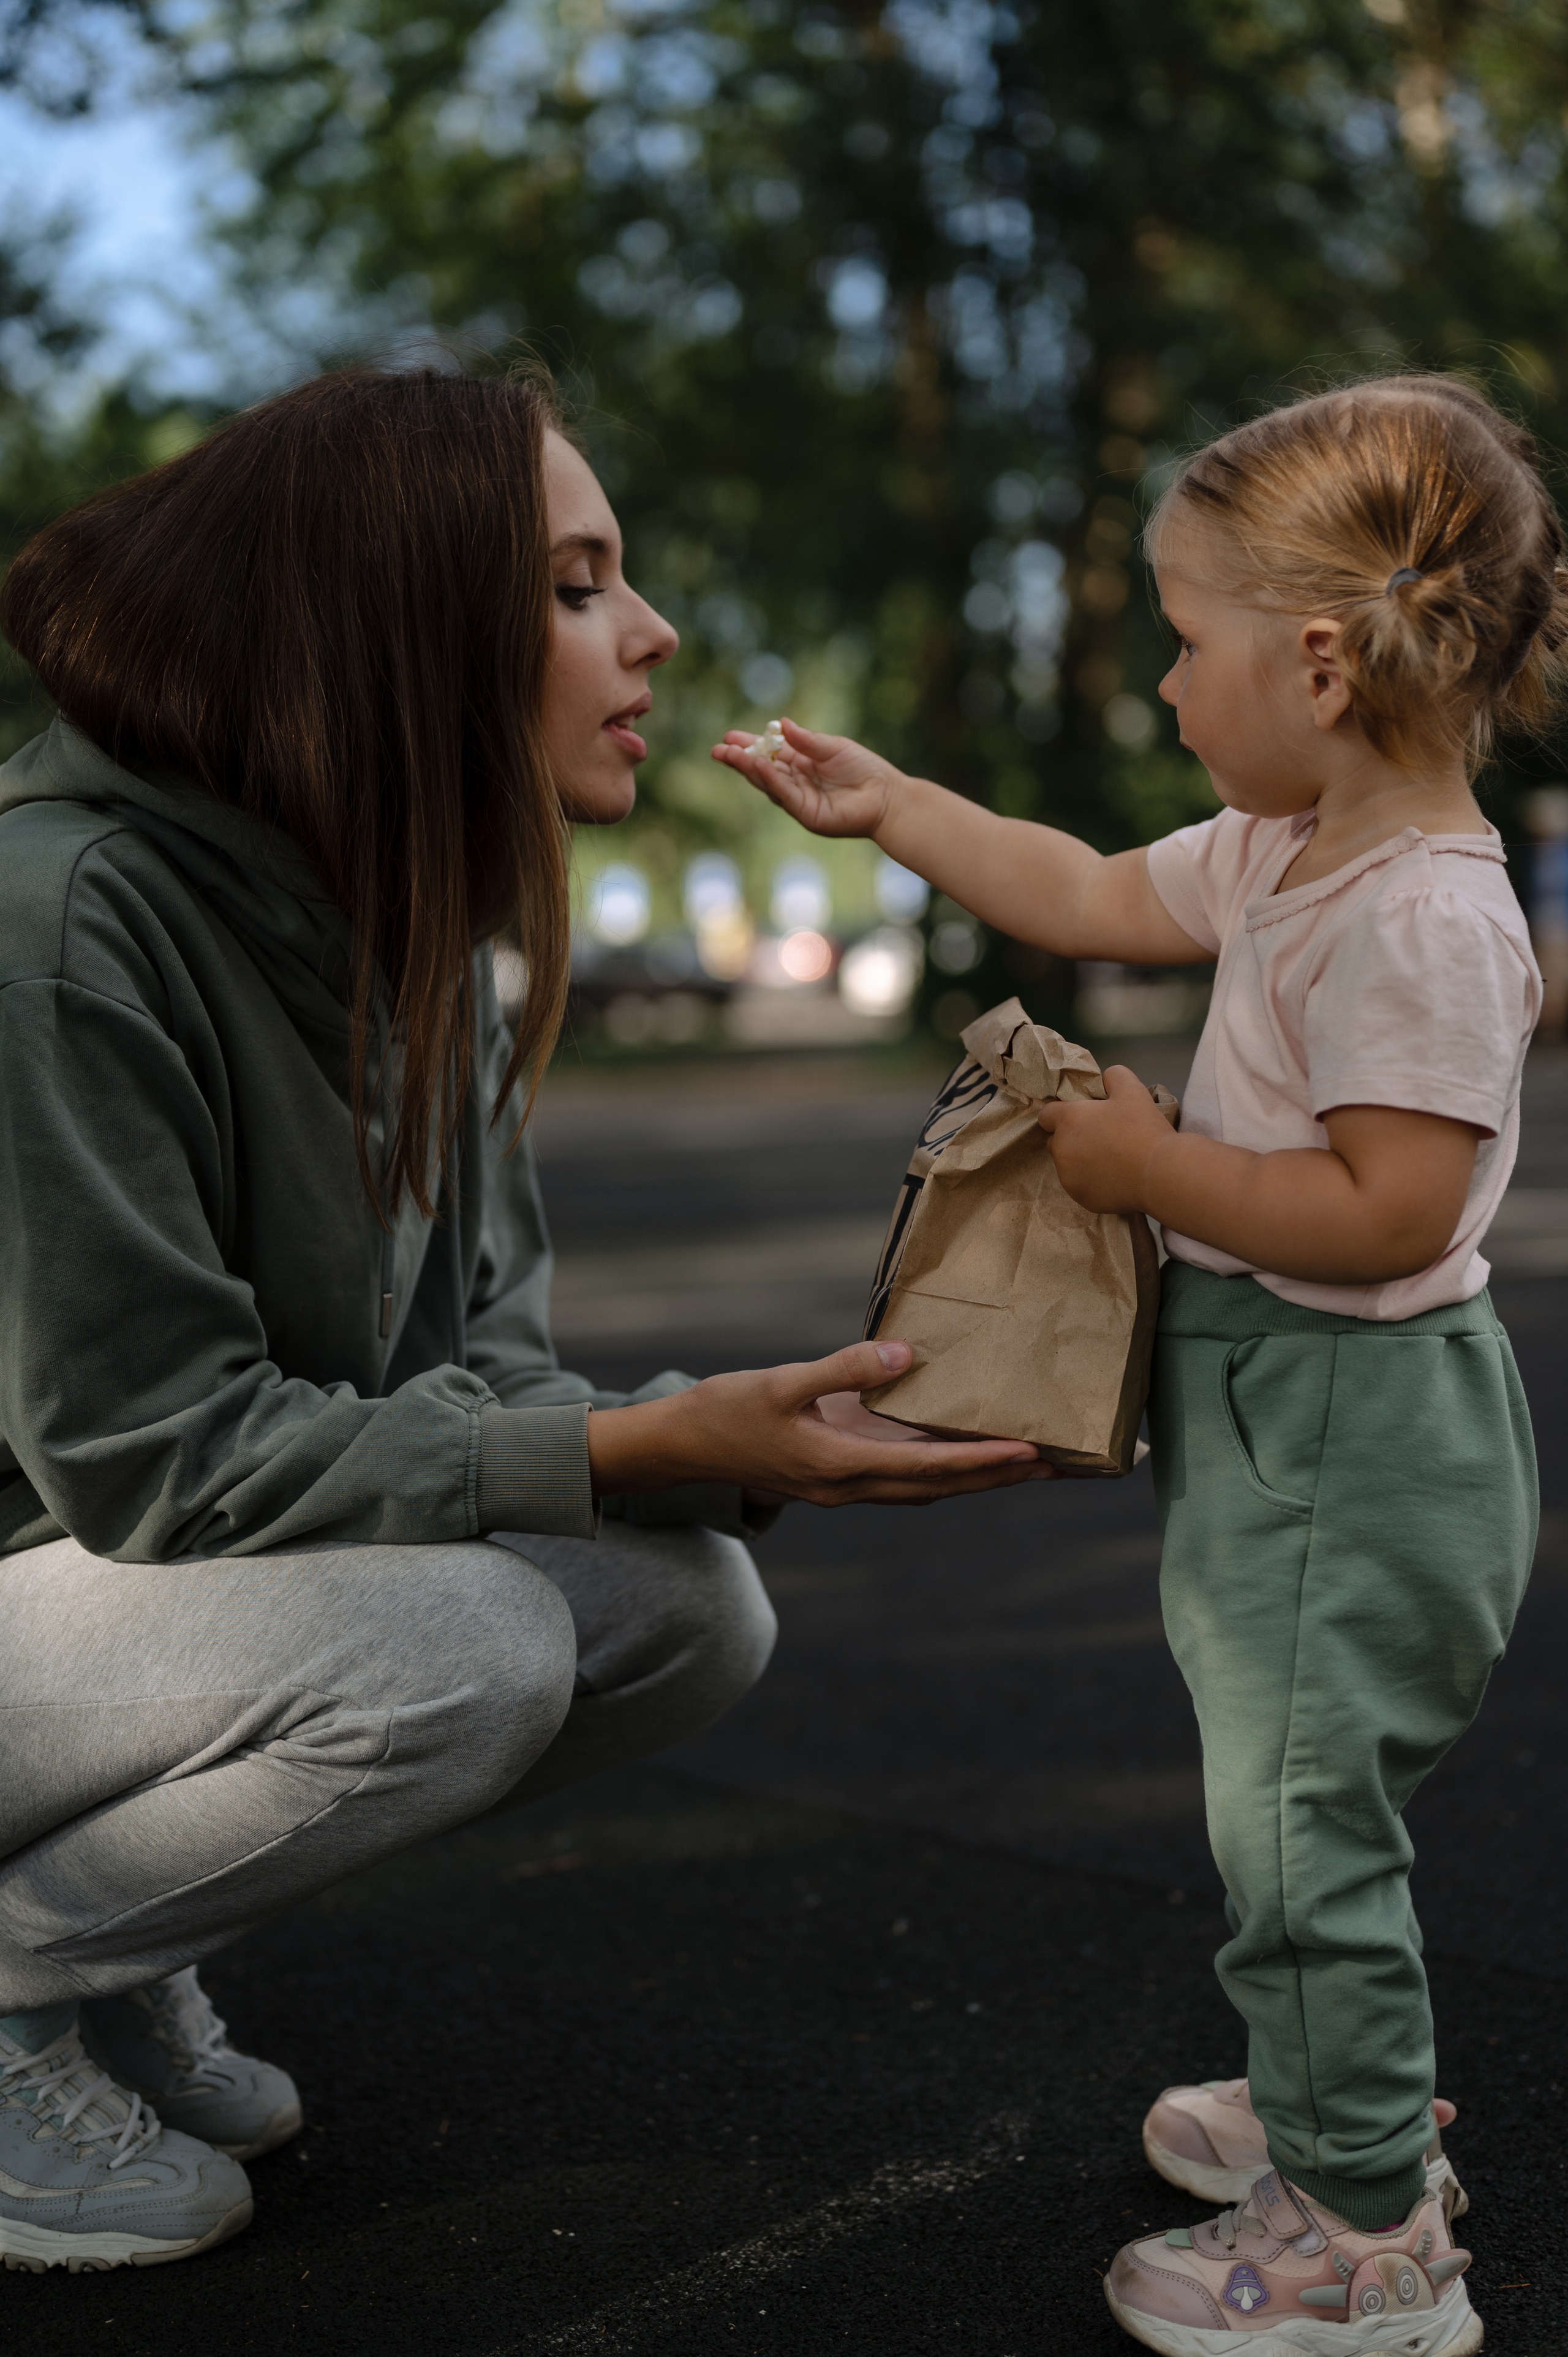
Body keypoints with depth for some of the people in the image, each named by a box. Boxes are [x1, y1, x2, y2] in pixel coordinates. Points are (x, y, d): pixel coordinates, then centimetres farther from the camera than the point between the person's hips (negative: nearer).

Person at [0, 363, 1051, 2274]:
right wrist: (638, 1446, -28)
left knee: (692, 1604, -8)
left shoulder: (421, 934, 0)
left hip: (205, 1586, 8)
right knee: (459, 1646, -30)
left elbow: (477, 1382, 0)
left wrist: (753, 1438, -19)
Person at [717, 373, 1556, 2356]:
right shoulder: (1283, 854, 7)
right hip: (1274, 1416, 10)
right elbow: (1094, 898, 22)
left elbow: (1385, 1211, -29)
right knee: (1288, 1801, 23)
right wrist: (885, 810, 21)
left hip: (1352, 1427, -10)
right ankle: (1350, 2110, 41)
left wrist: (1150, 1167, -19)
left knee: (1300, 1819, 0)